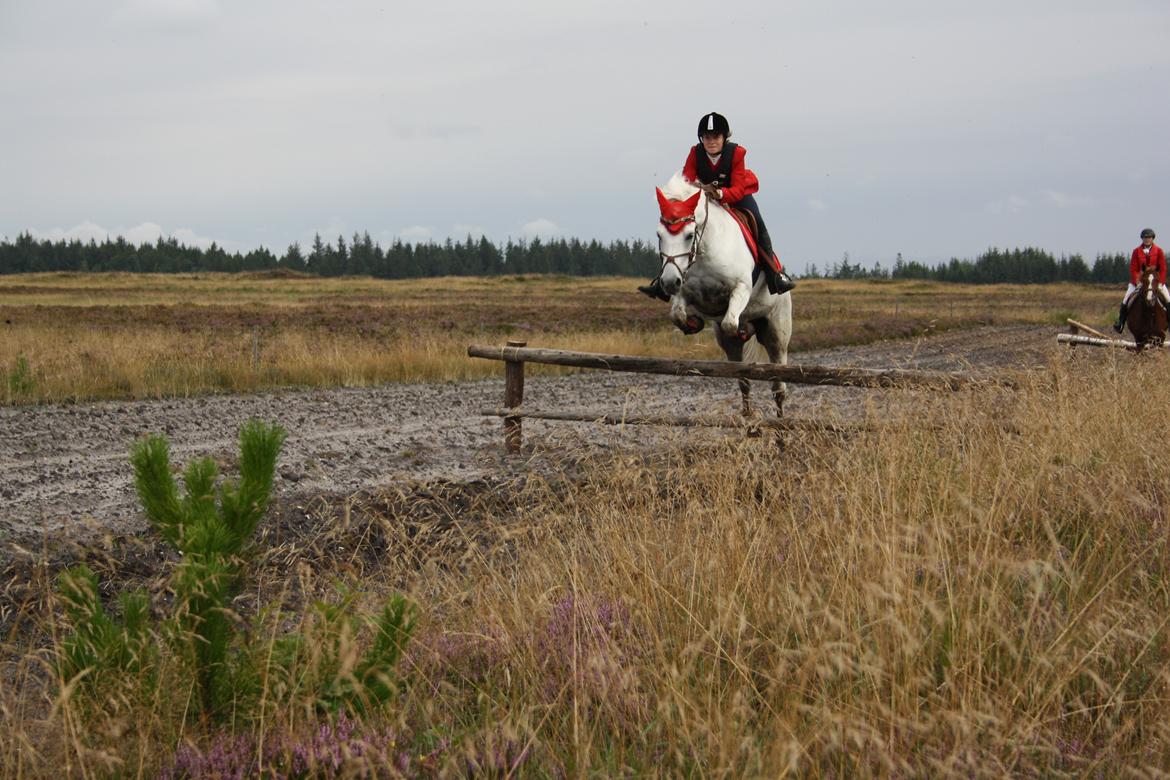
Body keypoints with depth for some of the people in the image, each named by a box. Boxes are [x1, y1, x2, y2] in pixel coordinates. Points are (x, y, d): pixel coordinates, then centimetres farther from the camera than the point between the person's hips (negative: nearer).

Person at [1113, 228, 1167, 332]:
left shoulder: (1158, 251, -3)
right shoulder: (1137, 251, -4)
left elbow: (1163, 268, -3)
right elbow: (1133, 268, -4)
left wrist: (1160, 282, -13)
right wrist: (1137, 282, -16)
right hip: (1139, 280, 0)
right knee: (1125, 301, -8)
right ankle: (1120, 322, 1)